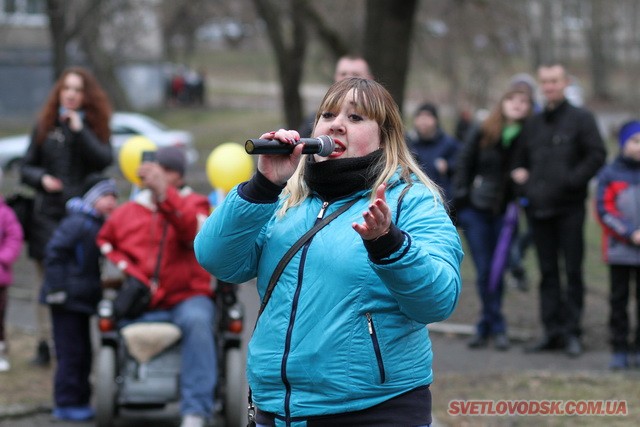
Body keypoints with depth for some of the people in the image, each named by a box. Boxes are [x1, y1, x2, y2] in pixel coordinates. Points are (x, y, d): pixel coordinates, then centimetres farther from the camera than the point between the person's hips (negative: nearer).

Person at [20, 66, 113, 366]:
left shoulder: (96, 127, 8)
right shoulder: (45, 126, 11)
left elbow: (104, 160, -9)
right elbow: (26, 168, 13)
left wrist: (79, 130, -12)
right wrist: (42, 179, -8)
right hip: (48, 215, 1)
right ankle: (45, 345, 5)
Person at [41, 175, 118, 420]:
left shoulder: (98, 226, 15)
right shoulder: (77, 223, -16)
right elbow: (54, 253, -19)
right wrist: (57, 288, -21)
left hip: (82, 299, 10)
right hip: (68, 299, -10)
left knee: (83, 354, 13)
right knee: (71, 352, -7)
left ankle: (79, 401, 21)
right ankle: (66, 404, -2)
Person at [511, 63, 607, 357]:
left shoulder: (580, 119, -1)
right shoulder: (533, 124, 16)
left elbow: (597, 156, -8)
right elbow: (522, 159, 26)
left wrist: (572, 180, -16)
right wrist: (519, 173, 6)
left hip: (569, 208, -5)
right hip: (540, 208, 5)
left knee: (572, 271, -3)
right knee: (547, 272, 8)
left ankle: (571, 331, 1)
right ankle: (553, 330, 12)